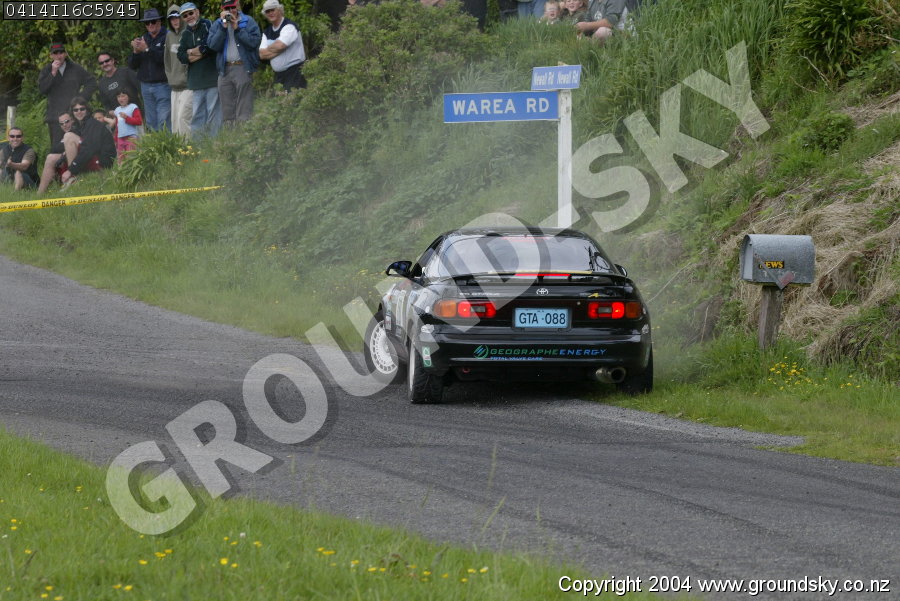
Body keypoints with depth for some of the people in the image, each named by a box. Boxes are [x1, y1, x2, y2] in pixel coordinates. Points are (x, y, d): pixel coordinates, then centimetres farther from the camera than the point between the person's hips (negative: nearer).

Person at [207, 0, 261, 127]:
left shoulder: (248, 22, 4)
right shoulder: (217, 24, 13)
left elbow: (254, 41, -11)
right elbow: (213, 45, -2)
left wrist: (237, 28, -11)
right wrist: (223, 27, -9)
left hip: (243, 68, -4)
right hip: (225, 70, 4)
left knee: (244, 111, -10)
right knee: (227, 111, 6)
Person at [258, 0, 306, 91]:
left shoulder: (289, 26, -8)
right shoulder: (267, 32, 14)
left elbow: (279, 46, -21)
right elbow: (262, 54, 4)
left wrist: (268, 50, -1)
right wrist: (277, 51, -11)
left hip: (294, 73, -7)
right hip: (278, 75, 7)